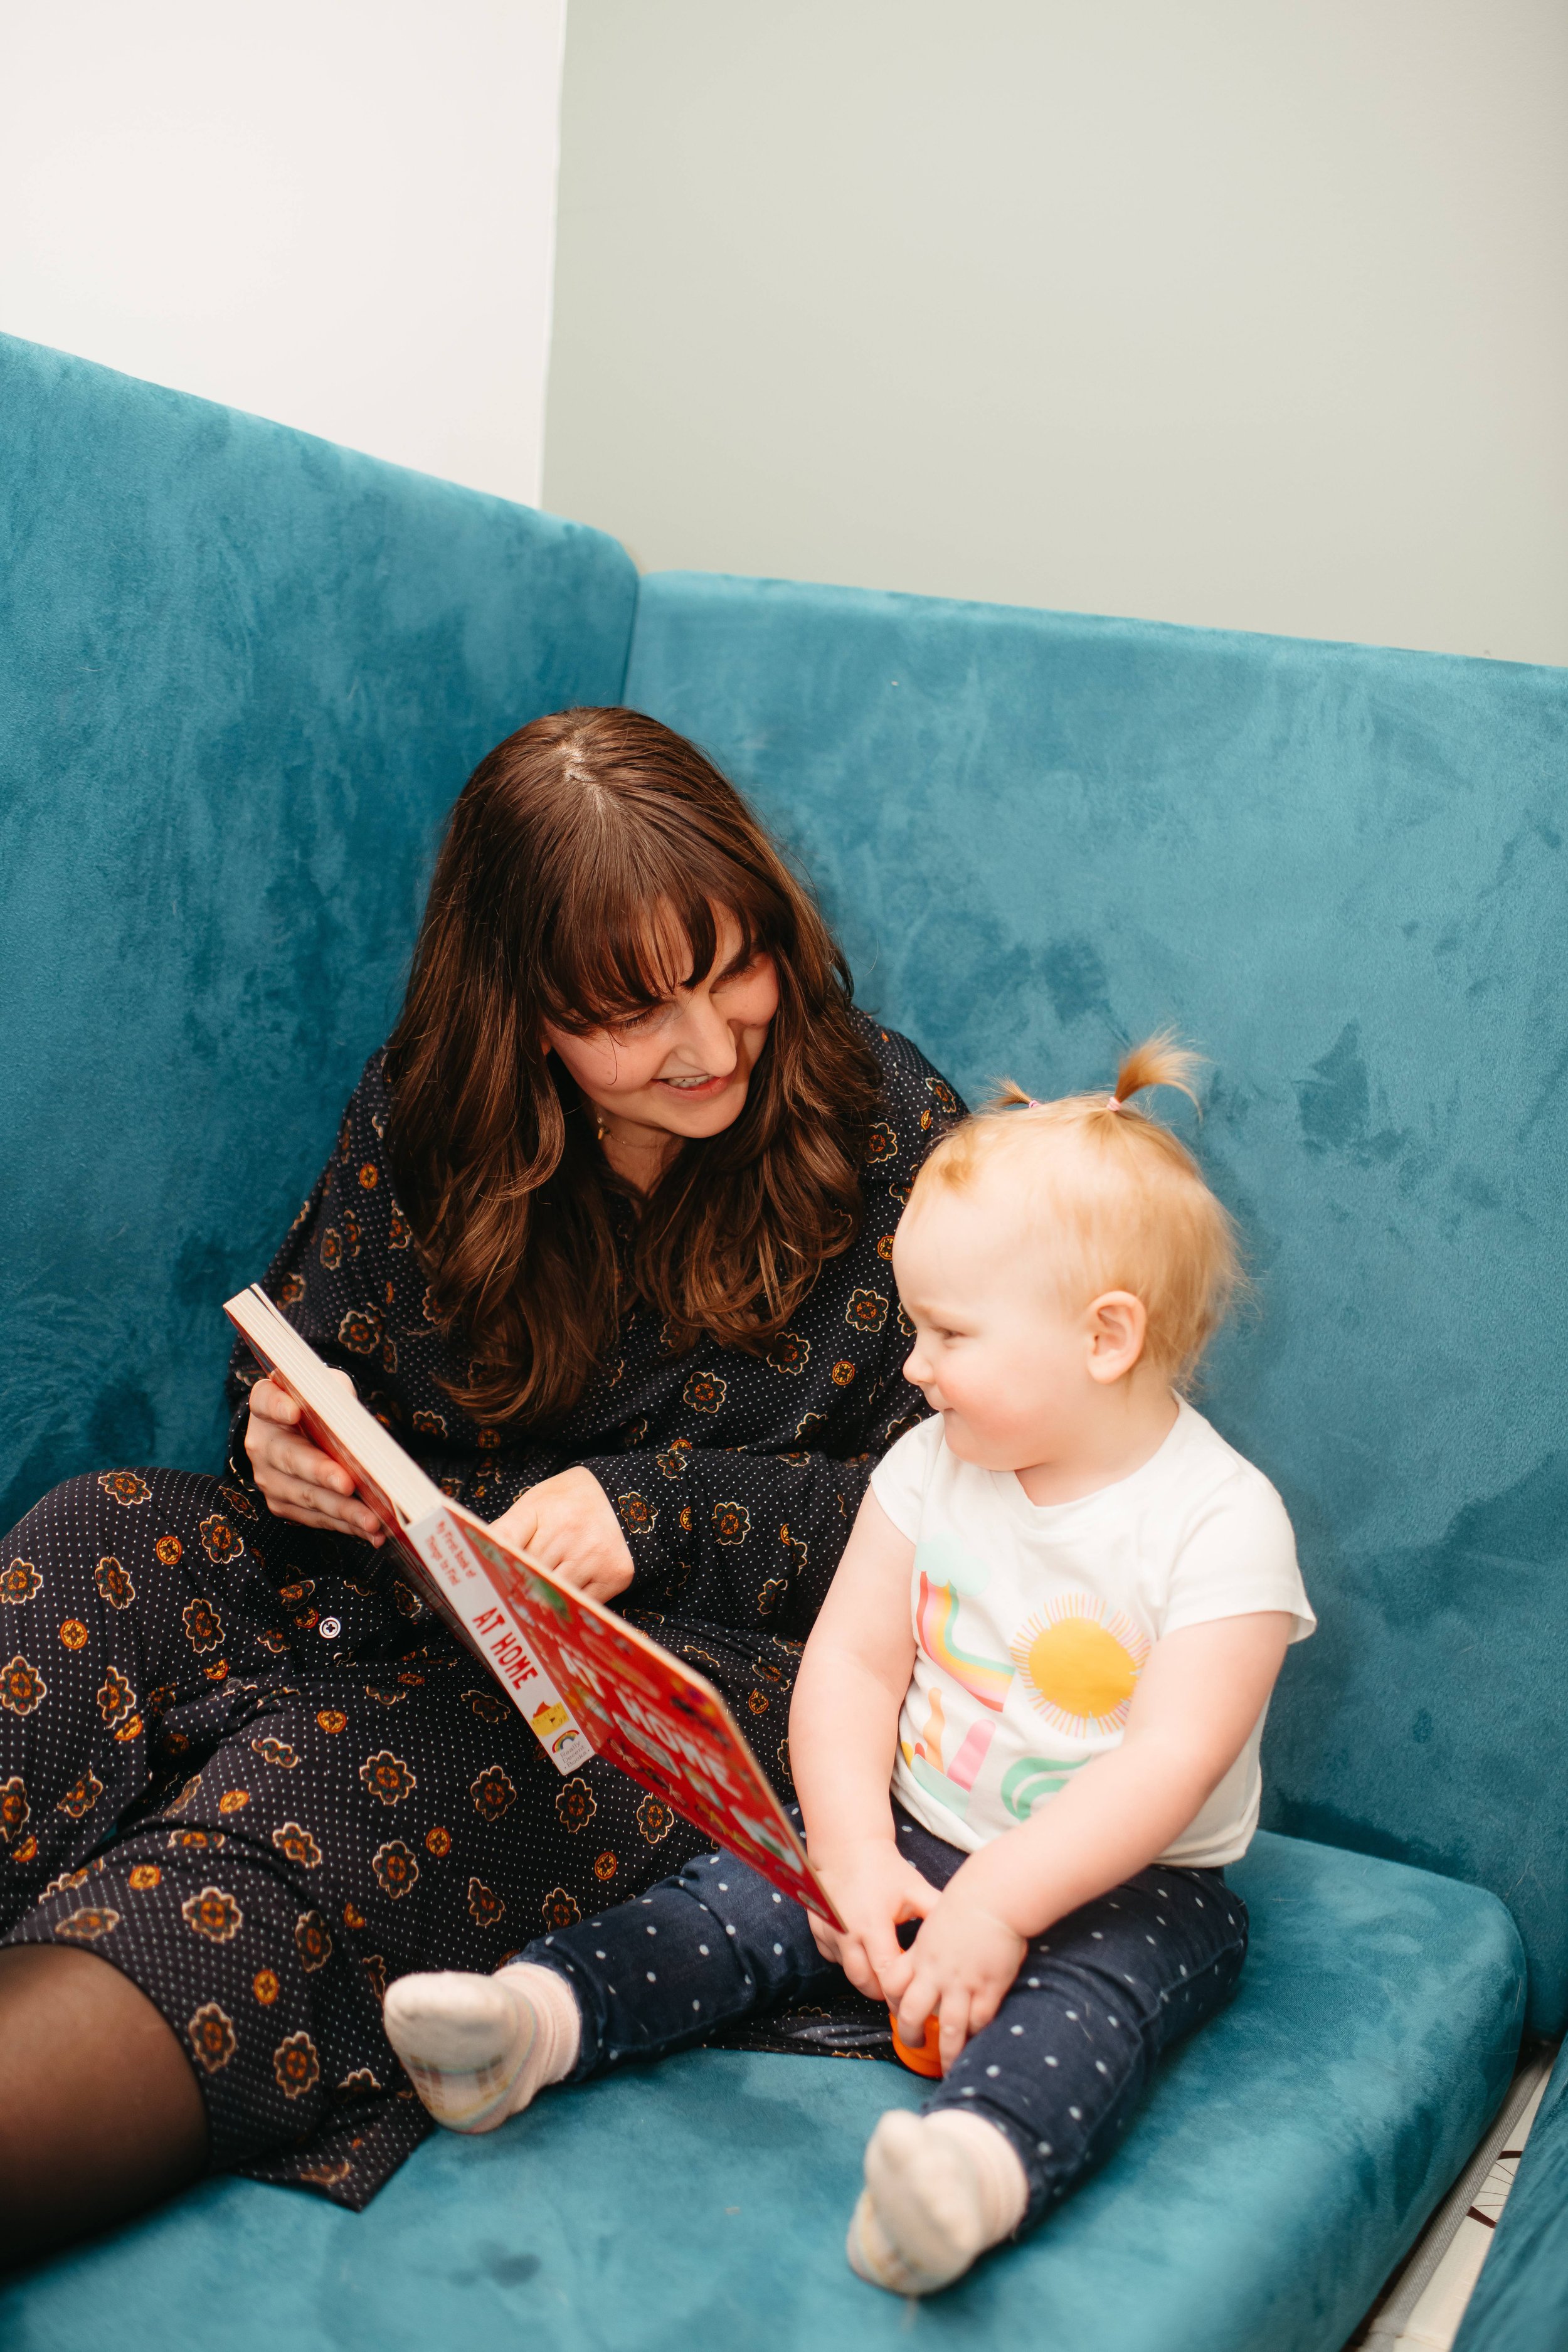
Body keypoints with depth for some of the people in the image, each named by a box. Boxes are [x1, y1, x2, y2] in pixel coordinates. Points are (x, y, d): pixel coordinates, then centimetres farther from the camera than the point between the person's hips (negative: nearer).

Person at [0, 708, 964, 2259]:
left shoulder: (883, 1126, -3)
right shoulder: (428, 1102, 4)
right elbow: (307, 1346, 15)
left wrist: (654, 1517, -15)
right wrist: (284, 1432, -11)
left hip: (709, 1650, -4)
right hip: (405, 1594, 5)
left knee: (324, 1792, -34)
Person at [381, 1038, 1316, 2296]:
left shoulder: (1221, 1522, -17)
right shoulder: (934, 1465, 0)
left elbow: (1173, 1761, -23)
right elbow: (849, 1662, -2)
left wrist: (995, 1904, -28)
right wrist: (854, 1857, -15)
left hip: (1125, 1879, -5)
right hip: (913, 1833, 5)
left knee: (1095, 1986, -34)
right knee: (746, 1894, -15)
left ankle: (982, 2161, -58)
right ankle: (533, 2015, -26)